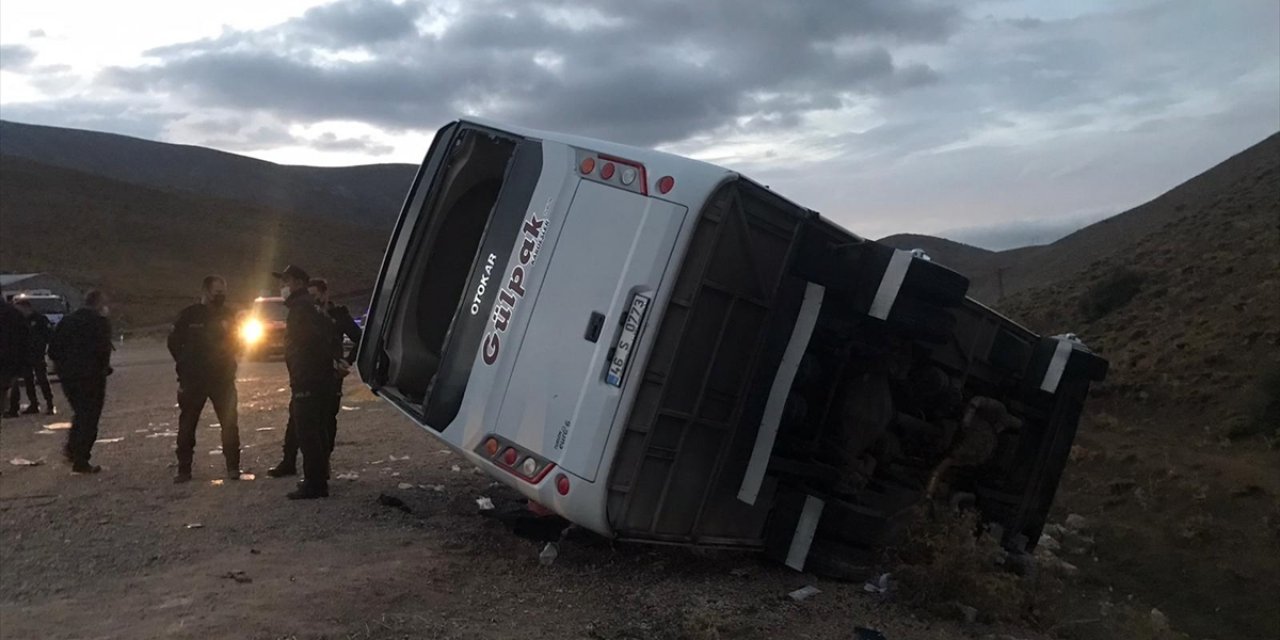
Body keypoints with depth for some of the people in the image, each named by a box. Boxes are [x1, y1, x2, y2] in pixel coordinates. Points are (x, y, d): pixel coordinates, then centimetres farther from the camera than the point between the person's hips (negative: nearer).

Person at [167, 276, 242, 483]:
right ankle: (184, 469, 11)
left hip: (222, 378, 1)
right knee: (187, 425, 3)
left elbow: (237, 343, 14)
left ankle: (233, 466, 7)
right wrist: (186, 365, 5)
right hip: (193, 380, -1)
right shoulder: (189, 315, -2)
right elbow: (174, 342, 7)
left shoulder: (228, 315, 5)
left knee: (229, 422, 0)